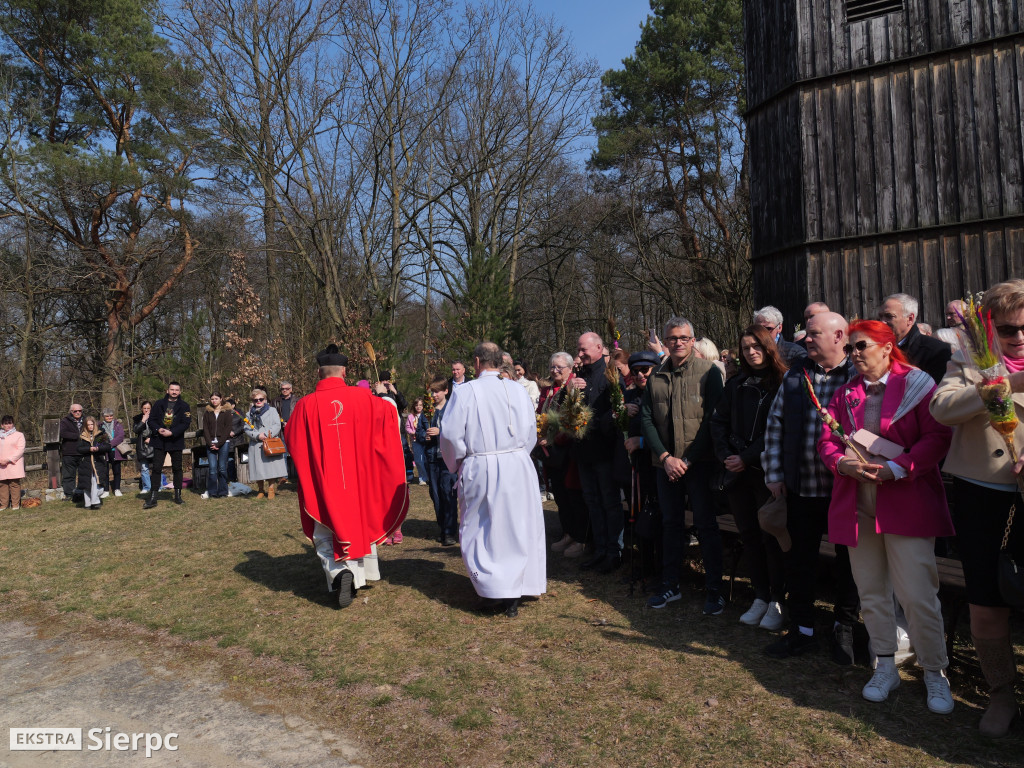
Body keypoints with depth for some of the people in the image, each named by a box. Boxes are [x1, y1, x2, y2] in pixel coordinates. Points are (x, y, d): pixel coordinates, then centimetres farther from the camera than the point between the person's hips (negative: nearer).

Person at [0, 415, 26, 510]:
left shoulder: (19, 435, 5)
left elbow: (20, 450, -4)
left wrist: (9, 460, -14)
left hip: (14, 464, -3)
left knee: (14, 483, -5)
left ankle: (15, 504, 0)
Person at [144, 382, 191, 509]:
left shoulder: (184, 406, 1)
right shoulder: (159, 403, 7)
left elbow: (186, 423, -7)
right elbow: (152, 419, 6)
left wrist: (171, 432, -17)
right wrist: (158, 429, -13)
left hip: (176, 441, -1)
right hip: (159, 440, 1)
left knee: (177, 469, 8)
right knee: (156, 468, -1)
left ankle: (178, 496, 17)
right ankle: (152, 498, 2)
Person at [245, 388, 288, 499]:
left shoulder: (272, 410, 10)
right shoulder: (250, 413, 15)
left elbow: (277, 425, 0)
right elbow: (247, 429, 7)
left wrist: (268, 434, -14)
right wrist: (257, 435, -11)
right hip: (256, 445, 2)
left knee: (272, 466, -7)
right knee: (258, 468, 2)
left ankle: (271, 490, 3)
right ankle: (261, 490, 15)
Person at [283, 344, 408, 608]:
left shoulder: (306, 404, -9)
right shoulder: (362, 397, -8)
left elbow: (291, 440, 4)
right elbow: (389, 412, 9)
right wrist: (386, 401, 31)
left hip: (323, 482, -2)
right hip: (359, 477, 2)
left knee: (326, 532, 9)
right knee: (362, 523, 21)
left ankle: (338, 572, -17)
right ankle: (366, 573, 33)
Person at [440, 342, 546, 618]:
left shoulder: (466, 392, -9)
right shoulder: (518, 390, 1)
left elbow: (450, 434, -9)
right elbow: (531, 432, 7)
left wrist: (457, 465, 7)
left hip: (480, 470, -3)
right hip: (518, 467, 3)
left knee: (482, 531, 11)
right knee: (519, 529, 11)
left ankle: (494, 591, 9)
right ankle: (514, 595, 17)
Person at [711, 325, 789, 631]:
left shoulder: (783, 384, -3)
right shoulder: (735, 385, 13)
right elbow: (718, 422, 12)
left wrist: (747, 458, -13)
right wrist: (726, 455, -3)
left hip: (766, 471, -5)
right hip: (737, 472, 5)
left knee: (771, 536, 0)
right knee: (749, 535, 9)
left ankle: (777, 600, 13)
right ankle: (760, 597, 20)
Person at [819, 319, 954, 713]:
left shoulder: (916, 384, -2)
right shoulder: (844, 393, 12)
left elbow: (938, 437, -10)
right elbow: (826, 440, 8)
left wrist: (896, 468, -20)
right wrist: (843, 463, -12)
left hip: (906, 502, -4)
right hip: (856, 505, 5)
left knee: (918, 594, -4)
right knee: (871, 591, 12)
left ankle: (935, 673, 17)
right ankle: (885, 667, 27)